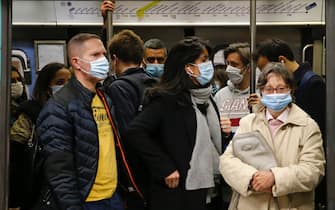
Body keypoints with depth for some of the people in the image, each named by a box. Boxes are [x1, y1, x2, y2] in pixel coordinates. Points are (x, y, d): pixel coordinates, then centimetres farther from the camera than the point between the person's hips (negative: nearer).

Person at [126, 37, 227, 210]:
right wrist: (165, 168, -19)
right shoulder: (168, 98, -12)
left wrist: (224, 131, 3)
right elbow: (135, 133, -20)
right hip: (177, 191, -7)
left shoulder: (205, 98, 11)